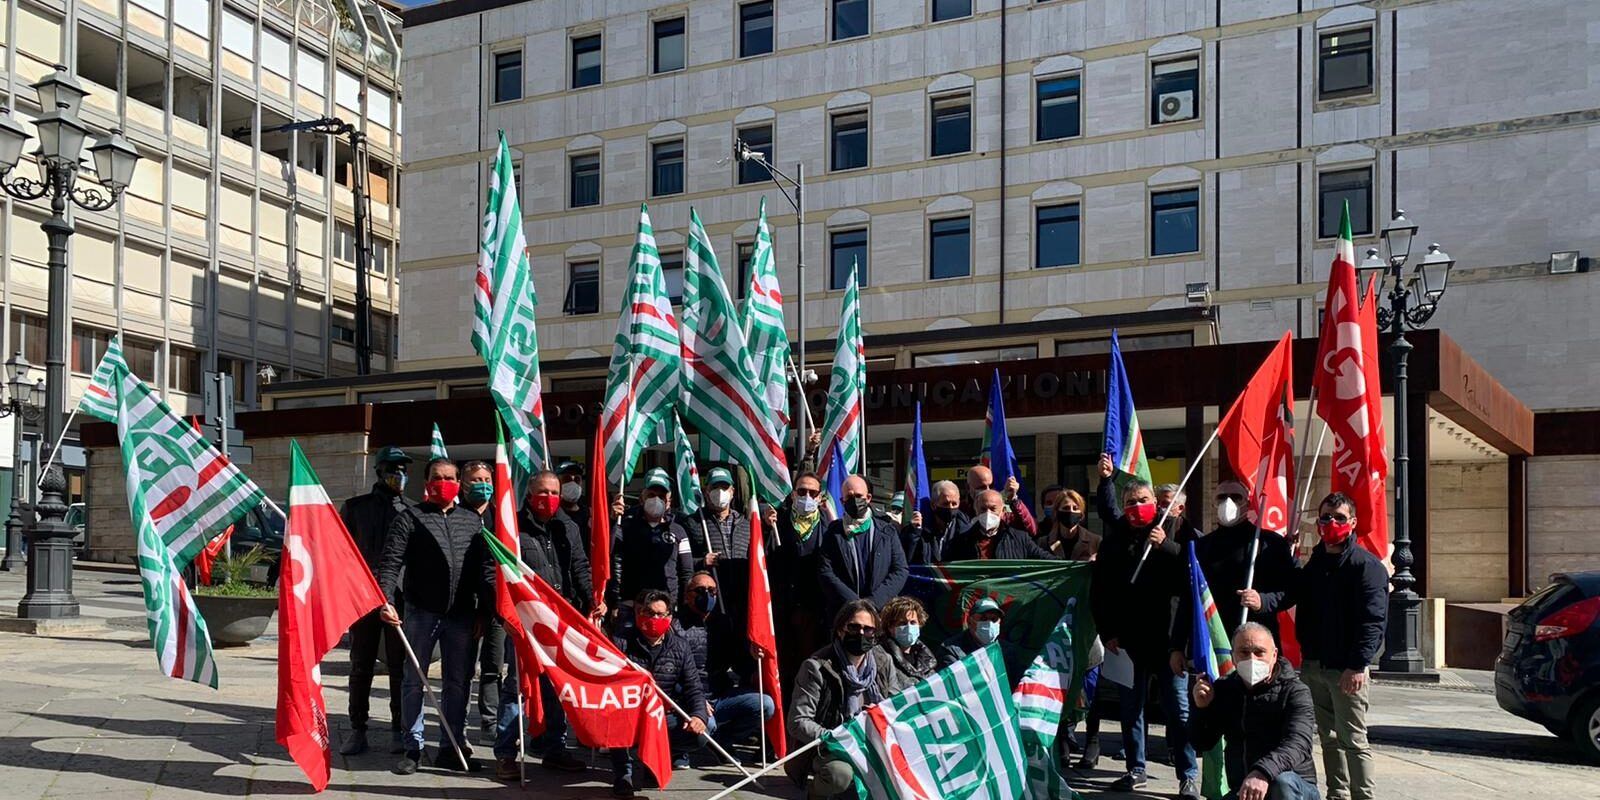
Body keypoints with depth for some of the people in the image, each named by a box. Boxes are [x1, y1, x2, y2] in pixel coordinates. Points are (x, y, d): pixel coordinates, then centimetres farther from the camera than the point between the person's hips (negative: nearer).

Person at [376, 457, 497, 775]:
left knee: (458, 681, 8)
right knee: (414, 680, 5)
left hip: (462, 615, 3)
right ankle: (412, 748, 15)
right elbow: (390, 564, -7)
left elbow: (485, 567, 11)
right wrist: (386, 601, -21)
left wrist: (485, 609, 6)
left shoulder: (473, 521, 11)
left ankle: (450, 748, 19)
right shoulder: (409, 518, 0)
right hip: (421, 612, -3)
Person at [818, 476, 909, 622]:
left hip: (882, 610, 1)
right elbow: (825, 572, -1)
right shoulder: (833, 533, 7)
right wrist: (854, 603, -12)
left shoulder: (888, 532, 9)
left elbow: (901, 571, 3)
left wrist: (873, 601, -9)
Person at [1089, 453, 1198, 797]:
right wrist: (1107, 632, 0)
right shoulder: (1113, 542, 7)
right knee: (1131, 707, 10)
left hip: (1168, 637, -2)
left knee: (1178, 709, 0)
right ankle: (1135, 770, 22)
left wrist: (1165, 546, -19)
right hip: (1129, 639, 3)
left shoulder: (1172, 536, 2)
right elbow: (1099, 592, 7)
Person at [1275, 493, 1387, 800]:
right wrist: (1261, 599, -10)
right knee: (1328, 737, 15)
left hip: (1346, 669, -7)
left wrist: (1357, 665, -24)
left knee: (1352, 739, -5)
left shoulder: (1367, 565, -8)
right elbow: (1289, 594, 11)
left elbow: (1372, 621, -16)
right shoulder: (1314, 564, 16)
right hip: (1312, 665, 7)